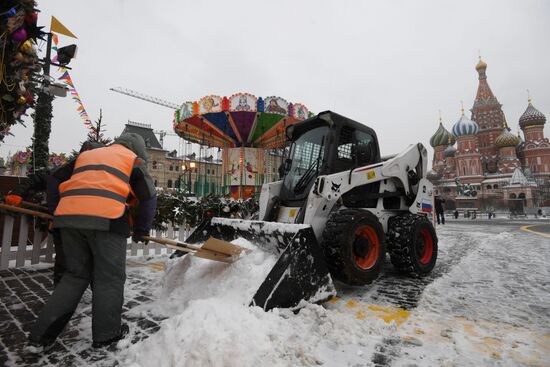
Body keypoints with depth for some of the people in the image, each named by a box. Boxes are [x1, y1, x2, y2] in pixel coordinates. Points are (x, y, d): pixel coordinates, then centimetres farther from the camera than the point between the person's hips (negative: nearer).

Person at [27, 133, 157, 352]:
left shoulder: (86, 155, 31)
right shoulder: (133, 159, 15)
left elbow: (66, 188, 27)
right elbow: (148, 197, 8)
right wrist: (141, 230, 17)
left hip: (68, 216, 6)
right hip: (106, 219, -5)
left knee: (76, 275, 18)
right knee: (109, 277, 7)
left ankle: (40, 337, 20)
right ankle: (106, 334, 18)